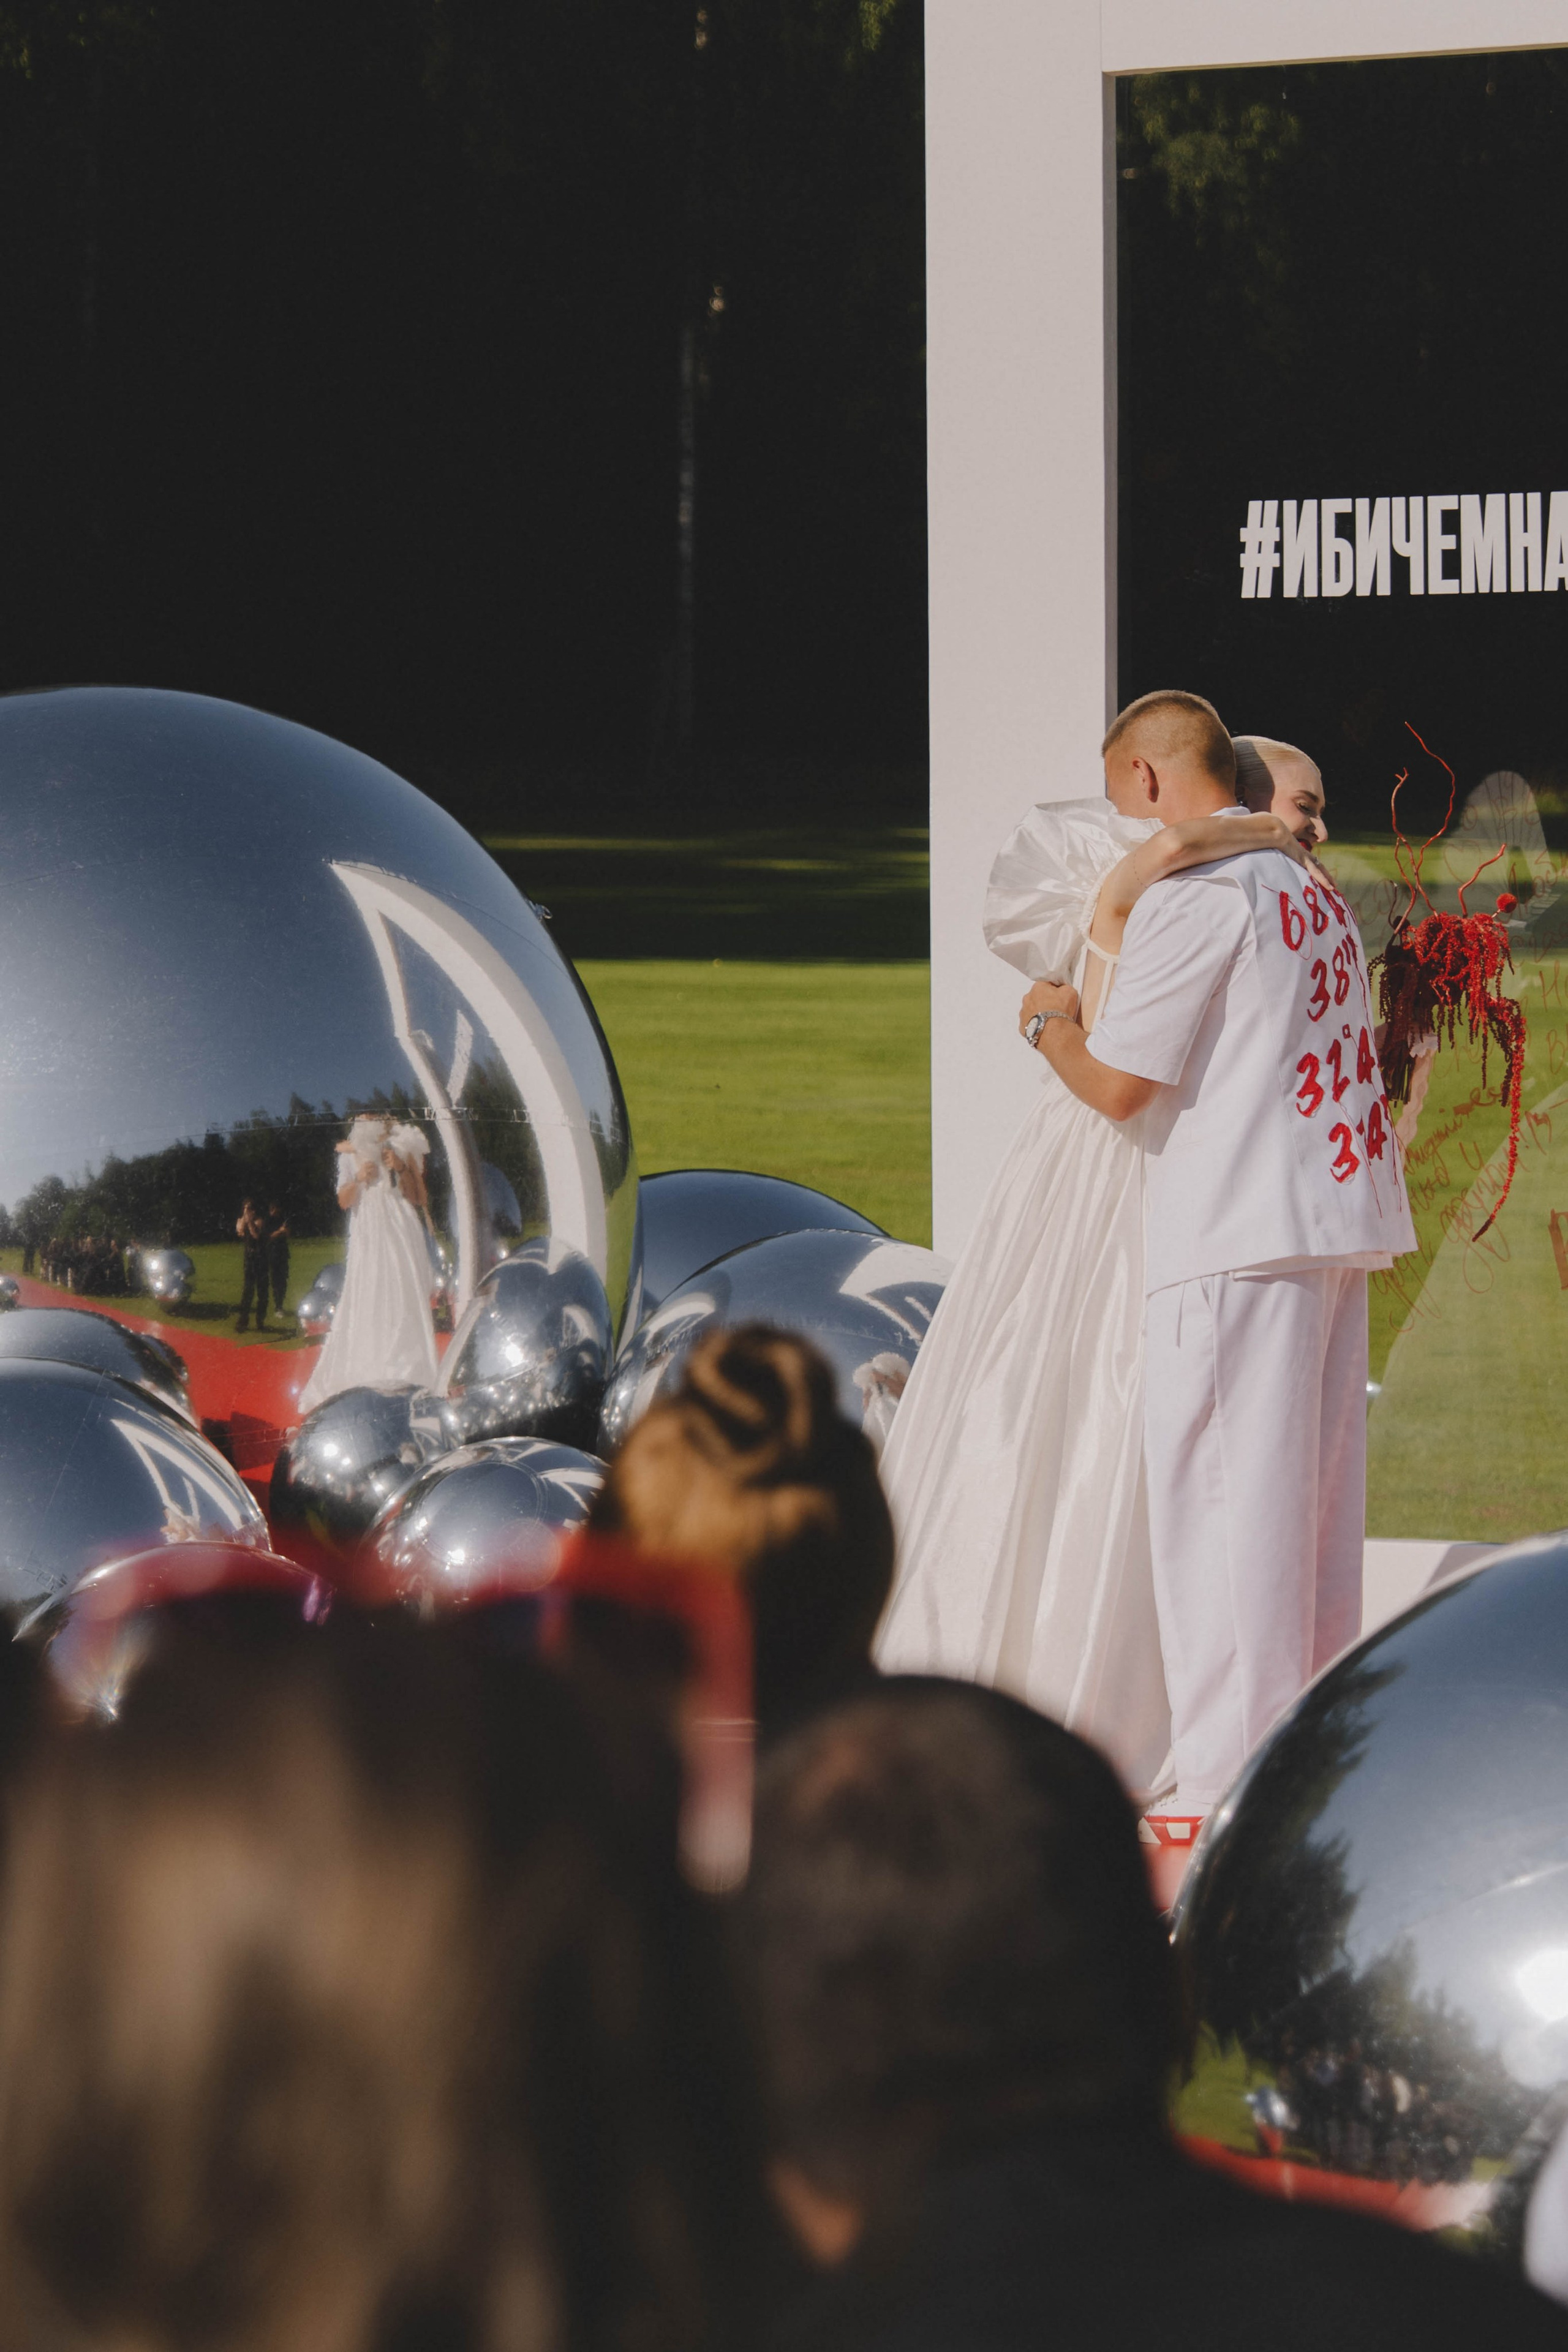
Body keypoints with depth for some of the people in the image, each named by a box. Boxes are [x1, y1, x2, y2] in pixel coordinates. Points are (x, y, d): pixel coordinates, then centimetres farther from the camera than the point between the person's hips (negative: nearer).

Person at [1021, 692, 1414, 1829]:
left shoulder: (1193, 892, -10)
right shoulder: (1315, 892, 17)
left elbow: (1117, 1084, -11)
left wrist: (1053, 1020, 8)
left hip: (1242, 1228, -9)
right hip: (1340, 1221, 9)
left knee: (1222, 1492, -6)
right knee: (1315, 1492, 12)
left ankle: (1230, 1785, -6)